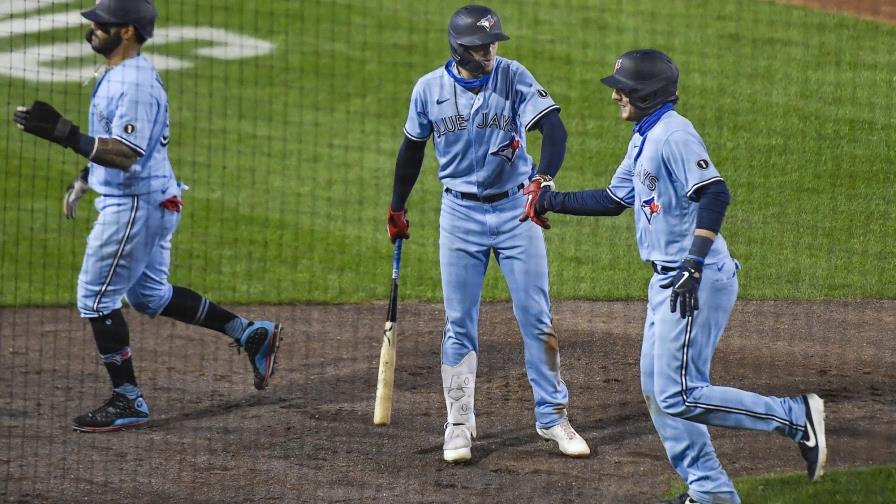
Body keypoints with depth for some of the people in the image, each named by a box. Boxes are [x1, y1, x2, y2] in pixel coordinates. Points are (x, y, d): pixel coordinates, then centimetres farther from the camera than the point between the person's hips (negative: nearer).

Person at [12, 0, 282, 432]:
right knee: (149, 295, 20)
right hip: (148, 204, 11)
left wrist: (64, 133, -33)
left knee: (96, 298, -5)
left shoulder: (136, 83, -21)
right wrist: (83, 179, 24)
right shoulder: (117, 76, 12)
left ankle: (127, 402, 1)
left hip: (136, 205, -11)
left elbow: (125, 154, -29)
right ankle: (250, 334, 24)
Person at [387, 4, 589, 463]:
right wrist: (397, 208, 17)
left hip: (516, 209, -1)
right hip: (460, 214, 1)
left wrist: (542, 181, -38)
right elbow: (412, 148, 10)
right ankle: (459, 423, 13)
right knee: (459, 323, 4)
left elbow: (554, 129, -21)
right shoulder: (430, 89, -5)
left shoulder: (513, 77, -11)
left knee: (536, 318, 2)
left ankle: (552, 417, 12)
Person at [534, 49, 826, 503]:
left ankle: (797, 417, -7)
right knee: (657, 391, 12)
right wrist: (551, 201, 21)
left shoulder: (673, 134, -15)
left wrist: (694, 263, -32)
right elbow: (613, 200, 26)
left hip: (699, 283, -10)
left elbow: (715, 194, -26)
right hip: (669, 282, 10)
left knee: (679, 396, -13)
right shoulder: (643, 140, 16)